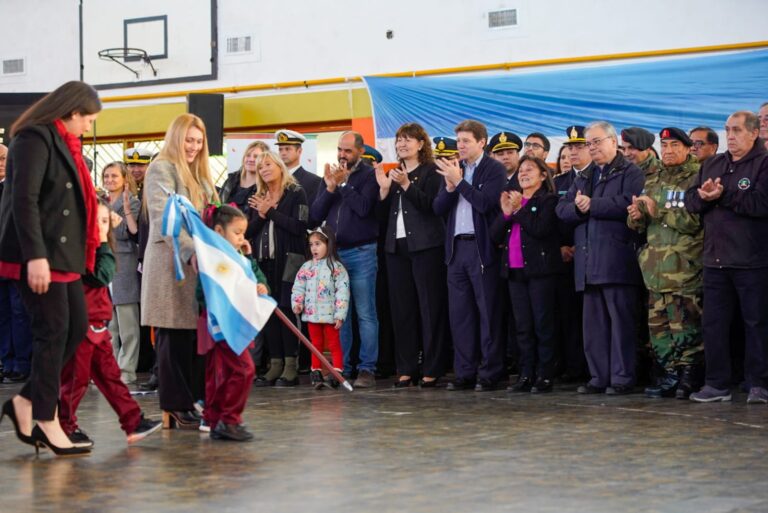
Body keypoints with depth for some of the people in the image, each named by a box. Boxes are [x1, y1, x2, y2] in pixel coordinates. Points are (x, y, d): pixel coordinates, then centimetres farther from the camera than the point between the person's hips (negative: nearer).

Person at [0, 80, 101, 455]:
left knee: (77, 327, 8)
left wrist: (81, 253, 16)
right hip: (39, 256, -9)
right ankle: (46, 420, 5)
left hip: (62, 254, 9)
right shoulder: (34, 138, -12)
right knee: (53, 332, -4)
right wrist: (35, 256, -26)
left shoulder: (62, 143, 17)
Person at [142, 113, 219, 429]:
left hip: (195, 262, 8)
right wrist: (190, 251, -28)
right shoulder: (161, 169, -5)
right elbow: (164, 218, -17)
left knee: (195, 335, 4)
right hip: (170, 261, -8)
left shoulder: (198, 174, 23)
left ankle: (188, 402, 8)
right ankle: (174, 409, -3)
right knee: (174, 337, -6)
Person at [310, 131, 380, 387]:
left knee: (365, 314, -4)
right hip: (334, 252, 5)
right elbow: (316, 214, 6)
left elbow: (364, 208, -15)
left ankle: (367, 369, -1)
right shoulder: (330, 175, 13)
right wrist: (330, 188, -7)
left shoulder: (369, 176, -1)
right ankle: (341, 367, 12)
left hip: (361, 253, -5)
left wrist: (342, 184, -12)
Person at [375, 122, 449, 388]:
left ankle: (432, 369, 0)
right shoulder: (392, 174, 17)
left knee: (430, 307, -3)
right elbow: (384, 212, 14)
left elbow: (429, 205, -13)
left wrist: (406, 184, -21)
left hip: (425, 246, -6)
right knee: (402, 308, 6)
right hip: (396, 246, 6)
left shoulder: (430, 172, -1)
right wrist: (384, 189, -2)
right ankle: (406, 368, 11)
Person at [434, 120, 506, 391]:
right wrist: (449, 188, -8)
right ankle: (465, 373, 12)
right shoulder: (453, 169, 14)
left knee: (487, 312, -2)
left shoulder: (494, 169, -3)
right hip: (457, 247, 6)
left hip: (482, 247, -6)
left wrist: (459, 181, -17)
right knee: (459, 313, 6)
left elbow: (485, 202, -16)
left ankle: (490, 373, 2)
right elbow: (438, 208, 9)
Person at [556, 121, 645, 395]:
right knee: (593, 324, 7)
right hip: (589, 263, 7)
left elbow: (627, 203, -17)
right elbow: (562, 209, 14)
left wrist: (591, 205, -9)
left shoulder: (631, 173, 1)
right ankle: (599, 378, 12)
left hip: (617, 258, -7)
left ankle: (622, 378, -2)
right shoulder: (584, 177, 24)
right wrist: (578, 207, -8)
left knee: (621, 320, -5)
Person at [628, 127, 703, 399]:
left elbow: (695, 220, -15)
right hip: (656, 266, 6)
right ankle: (670, 375, 14)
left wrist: (658, 211, -16)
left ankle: (687, 377, 3)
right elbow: (636, 223, 19)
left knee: (685, 323, -6)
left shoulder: (697, 179, -2)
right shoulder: (651, 181, 18)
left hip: (686, 266, -6)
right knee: (658, 322, 6)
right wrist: (636, 216, -4)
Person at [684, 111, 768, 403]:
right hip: (716, 259, 6)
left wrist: (723, 196, -15)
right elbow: (690, 201, 10)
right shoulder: (712, 165, 16)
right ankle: (717, 384, 14)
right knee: (713, 323, 7)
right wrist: (704, 196, -12)